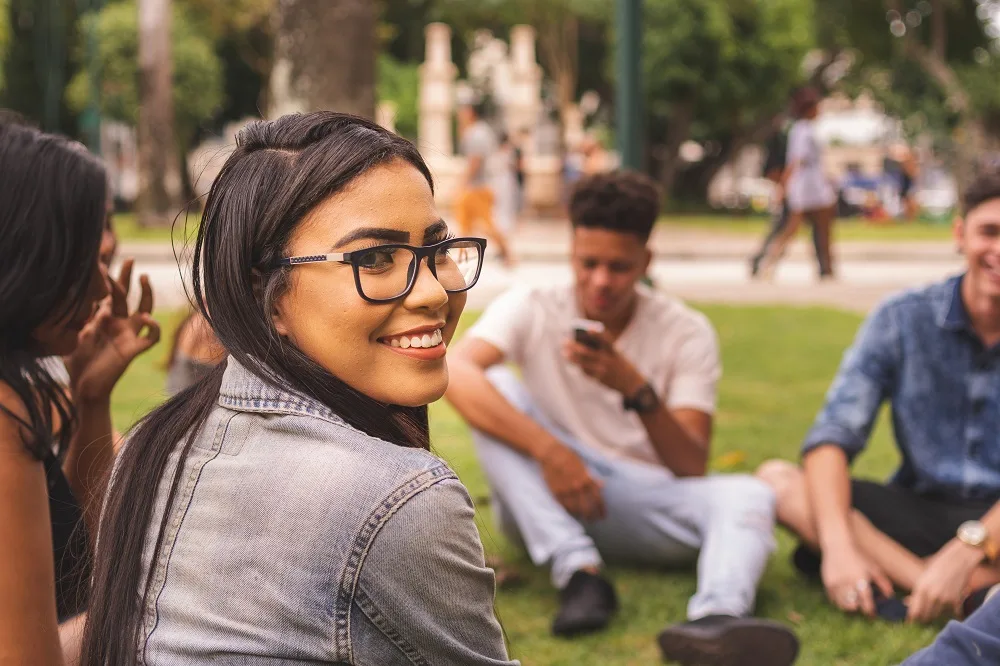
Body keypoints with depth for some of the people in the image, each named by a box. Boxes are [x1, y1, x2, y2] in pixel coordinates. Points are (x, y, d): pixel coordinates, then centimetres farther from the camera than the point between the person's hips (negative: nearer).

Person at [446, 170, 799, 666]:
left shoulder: (686, 332, -3)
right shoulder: (532, 309, -5)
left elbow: (692, 468, -11)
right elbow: (455, 373, -26)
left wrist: (635, 388, -28)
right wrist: (547, 449, -37)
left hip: (643, 506, 0)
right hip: (544, 505, 0)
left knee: (749, 496, -28)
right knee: (495, 391, -24)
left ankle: (716, 617, -63)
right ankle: (579, 573, -33)